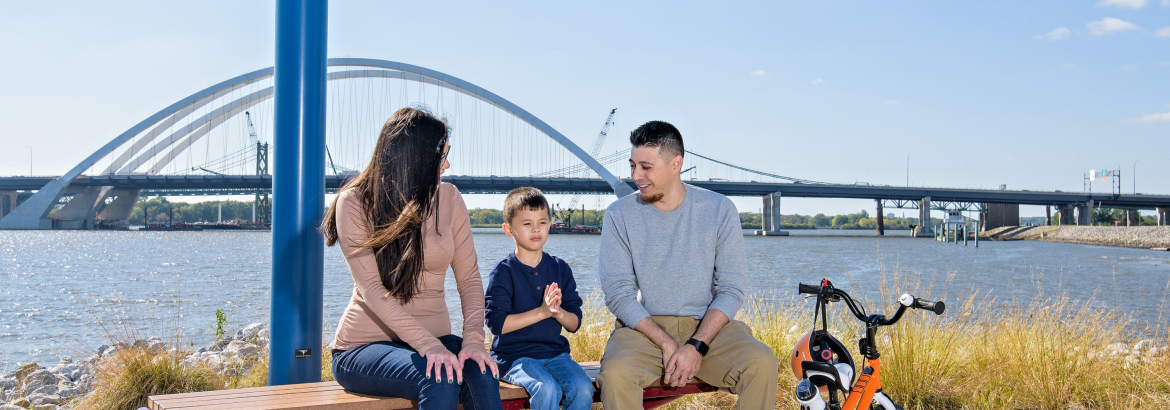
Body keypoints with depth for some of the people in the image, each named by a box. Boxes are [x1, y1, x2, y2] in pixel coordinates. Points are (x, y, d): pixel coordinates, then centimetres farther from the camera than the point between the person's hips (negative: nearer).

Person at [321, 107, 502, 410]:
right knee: (440, 378, -33)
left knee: (482, 375, -29)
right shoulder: (355, 202, -8)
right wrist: (429, 346, -29)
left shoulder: (448, 198, 4)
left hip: (433, 337, 4)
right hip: (365, 345, -3)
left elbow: (469, 278, 1)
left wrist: (473, 340, -17)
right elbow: (371, 289, -18)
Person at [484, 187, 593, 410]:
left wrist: (558, 312, -16)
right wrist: (541, 312, -19)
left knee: (583, 387, -22)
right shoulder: (503, 272, -4)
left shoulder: (560, 269, 9)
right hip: (514, 355, -4)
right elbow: (497, 323, -13)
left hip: (555, 352, 4)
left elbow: (575, 323, 7)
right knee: (548, 389, -31)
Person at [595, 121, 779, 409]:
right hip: (645, 328, 0)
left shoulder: (720, 210, 1)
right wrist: (667, 343, -17)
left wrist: (696, 346, -16)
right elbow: (618, 293, -4)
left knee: (761, 362, -27)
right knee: (615, 373, -32)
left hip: (707, 325, 1)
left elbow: (731, 290, -2)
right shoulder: (620, 215, 0)